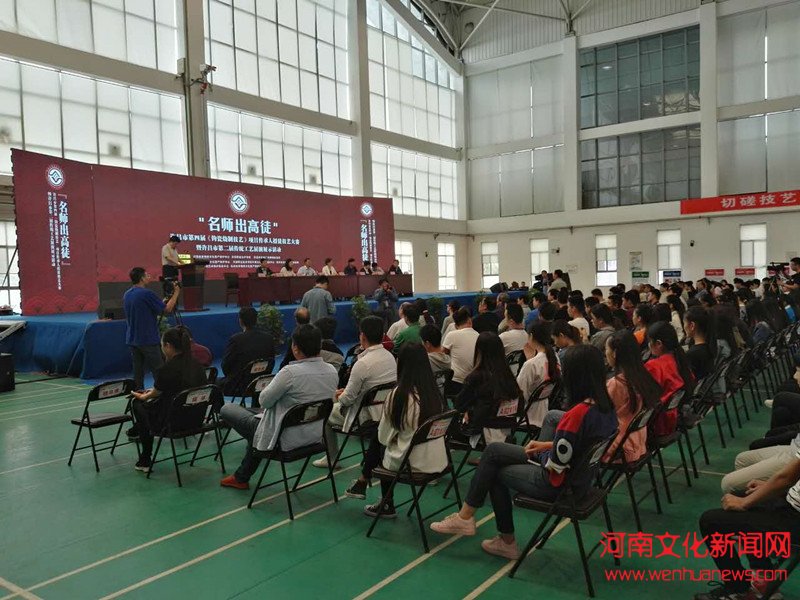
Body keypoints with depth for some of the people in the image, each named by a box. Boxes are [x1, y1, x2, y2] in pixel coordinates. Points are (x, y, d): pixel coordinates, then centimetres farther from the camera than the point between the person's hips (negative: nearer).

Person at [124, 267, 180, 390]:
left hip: (132, 340, 7)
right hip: (148, 340, -7)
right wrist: (176, 293, 2)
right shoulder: (147, 294, -15)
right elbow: (167, 309, -10)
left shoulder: (126, 295, 10)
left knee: (138, 371, 9)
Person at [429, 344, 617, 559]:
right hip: (579, 476, 8)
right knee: (493, 451, 11)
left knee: (496, 472, 11)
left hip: (558, 483, -8)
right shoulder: (605, 406, -3)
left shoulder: (578, 413, -29)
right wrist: (548, 445, 6)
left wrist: (540, 454, -3)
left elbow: (555, 465, -24)